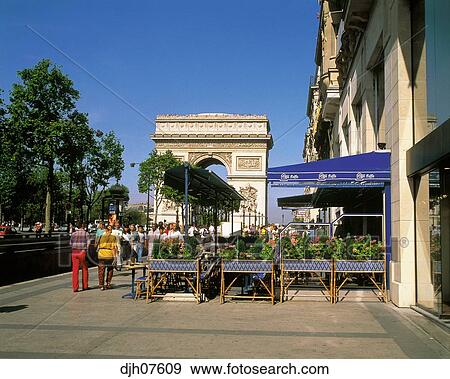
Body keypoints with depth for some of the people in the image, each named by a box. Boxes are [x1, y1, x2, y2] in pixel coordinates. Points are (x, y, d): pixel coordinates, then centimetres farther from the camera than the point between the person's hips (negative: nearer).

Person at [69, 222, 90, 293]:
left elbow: (71, 243, 9)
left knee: (75, 270, 4)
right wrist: (86, 250, -2)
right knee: (84, 269, 13)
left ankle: (75, 287, 1)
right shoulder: (86, 233, -1)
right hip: (82, 252, -2)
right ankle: (85, 286, 20)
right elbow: (88, 242, -10)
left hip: (74, 253, 2)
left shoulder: (73, 234, 8)